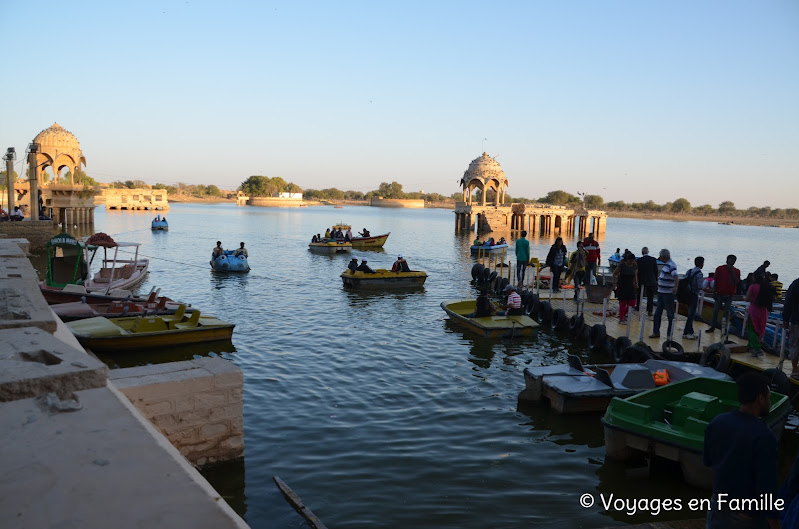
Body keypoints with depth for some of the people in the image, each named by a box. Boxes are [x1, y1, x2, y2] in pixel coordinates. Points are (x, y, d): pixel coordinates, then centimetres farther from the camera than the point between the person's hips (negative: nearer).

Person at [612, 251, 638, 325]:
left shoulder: (634, 266, 1)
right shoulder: (622, 265, -12)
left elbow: (635, 275, 14)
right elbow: (614, 274, -5)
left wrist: (636, 283, 2)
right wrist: (614, 284, -10)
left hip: (630, 286, 5)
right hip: (622, 287, -5)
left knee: (632, 303, 1)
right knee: (623, 302, -4)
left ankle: (623, 314, 26)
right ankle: (621, 319, 8)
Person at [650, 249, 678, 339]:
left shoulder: (671, 265, -17)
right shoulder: (666, 265, 11)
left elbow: (676, 277, -30)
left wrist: (675, 287, -44)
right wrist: (659, 279, 40)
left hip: (668, 293, -9)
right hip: (661, 292, 9)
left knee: (670, 314, 1)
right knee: (657, 313, 13)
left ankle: (670, 334, 9)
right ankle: (656, 332, 21)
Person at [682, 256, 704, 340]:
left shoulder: (689, 271, 7)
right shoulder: (699, 274, -16)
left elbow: (683, 280, 8)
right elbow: (700, 287, -20)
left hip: (688, 294, 8)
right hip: (694, 295, -8)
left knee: (691, 313, 17)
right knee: (691, 314, -1)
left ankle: (690, 331, 26)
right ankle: (686, 333, 1)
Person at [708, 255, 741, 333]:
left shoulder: (736, 271, 3)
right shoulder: (720, 269, 0)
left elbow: (737, 282, -10)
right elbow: (715, 281, 1)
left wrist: (732, 272, -16)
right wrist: (714, 292, -3)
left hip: (729, 294, 1)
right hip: (720, 293, -1)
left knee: (727, 311, 7)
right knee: (716, 310, 1)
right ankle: (713, 326, 9)